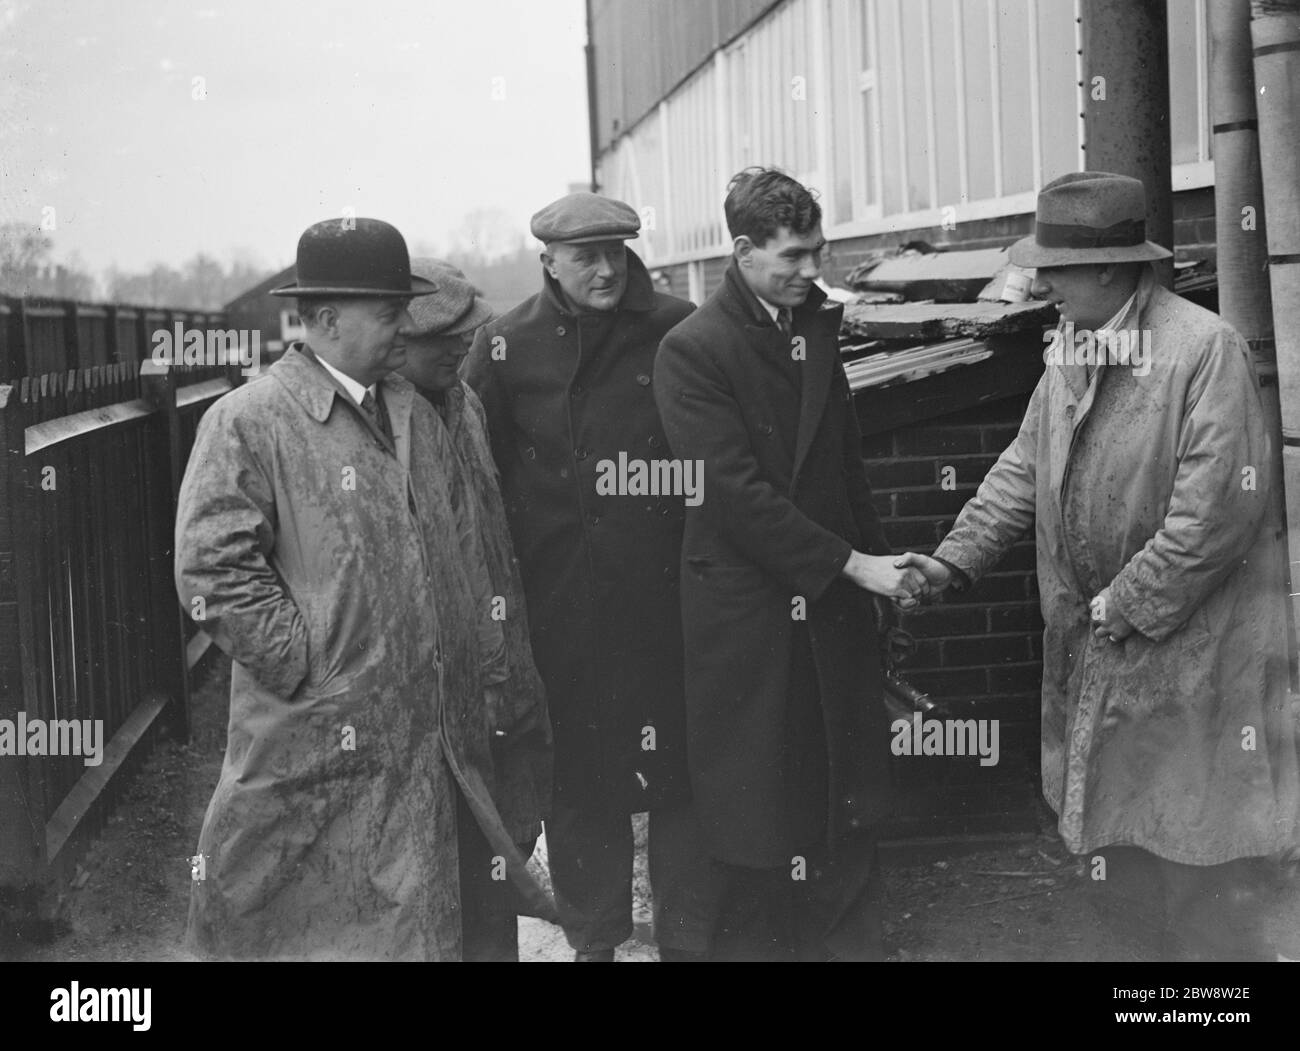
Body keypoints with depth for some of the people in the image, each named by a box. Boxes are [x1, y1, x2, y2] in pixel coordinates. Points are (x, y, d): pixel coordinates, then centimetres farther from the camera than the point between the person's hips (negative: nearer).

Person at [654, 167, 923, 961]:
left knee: (851, 804, 8)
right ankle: (756, 946, 17)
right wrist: (854, 565, -17)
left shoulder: (819, 323, 9)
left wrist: (880, 560, 10)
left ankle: (855, 941, 19)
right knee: (761, 813, 3)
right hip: (748, 614, -5)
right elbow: (737, 491, -16)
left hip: (834, 605, 6)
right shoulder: (693, 350, -11)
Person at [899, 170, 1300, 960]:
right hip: (1096, 656, 8)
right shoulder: (1070, 353, 7)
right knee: (1122, 848, 16)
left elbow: (1220, 509, -21)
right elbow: (1024, 471, 12)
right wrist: (954, 562, 0)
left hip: (1190, 650, -7)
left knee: (1200, 884, 0)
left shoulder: (1205, 349, -17)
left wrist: (1124, 608, -16)